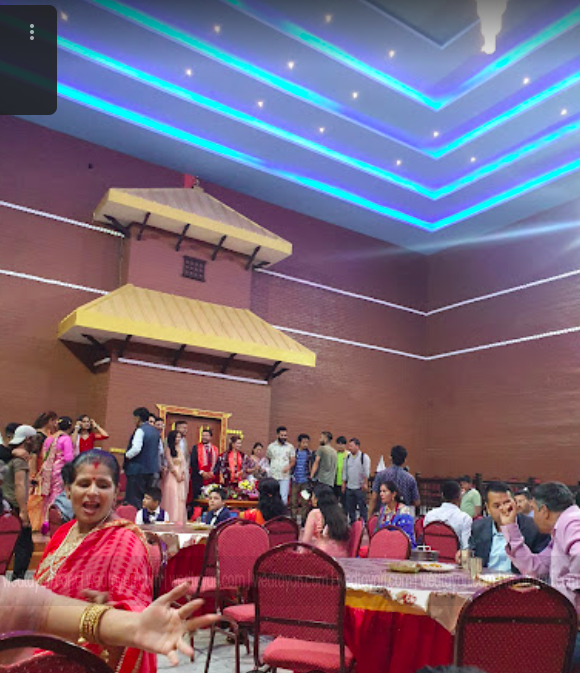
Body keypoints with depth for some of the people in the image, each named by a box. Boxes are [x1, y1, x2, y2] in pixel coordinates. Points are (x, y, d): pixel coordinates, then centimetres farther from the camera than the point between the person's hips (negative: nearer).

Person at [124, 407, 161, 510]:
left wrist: (127, 455, -8)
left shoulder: (140, 430, -13)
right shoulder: (155, 431, 12)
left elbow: (136, 449, -24)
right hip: (151, 469, 8)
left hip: (138, 468, -8)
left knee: (134, 498, -3)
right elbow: (159, 450, 18)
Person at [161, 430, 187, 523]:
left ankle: (179, 520, 8)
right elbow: (170, 463, -8)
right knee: (172, 497, -7)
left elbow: (183, 463, 12)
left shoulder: (179, 449, 15)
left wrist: (183, 474, -1)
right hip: (172, 476, -6)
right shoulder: (168, 449, -4)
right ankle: (171, 520, -3)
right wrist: (177, 475, -9)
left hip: (180, 476, 6)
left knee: (181, 498, 4)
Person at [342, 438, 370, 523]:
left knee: (362, 507, -1)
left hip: (360, 487, -5)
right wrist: (344, 483, 12)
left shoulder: (364, 457, -6)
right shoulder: (347, 457, 10)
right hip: (349, 487, 5)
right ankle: (352, 523, 22)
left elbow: (366, 472, -8)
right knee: (350, 507, 11)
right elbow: (344, 471, 15)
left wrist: (365, 484, -11)